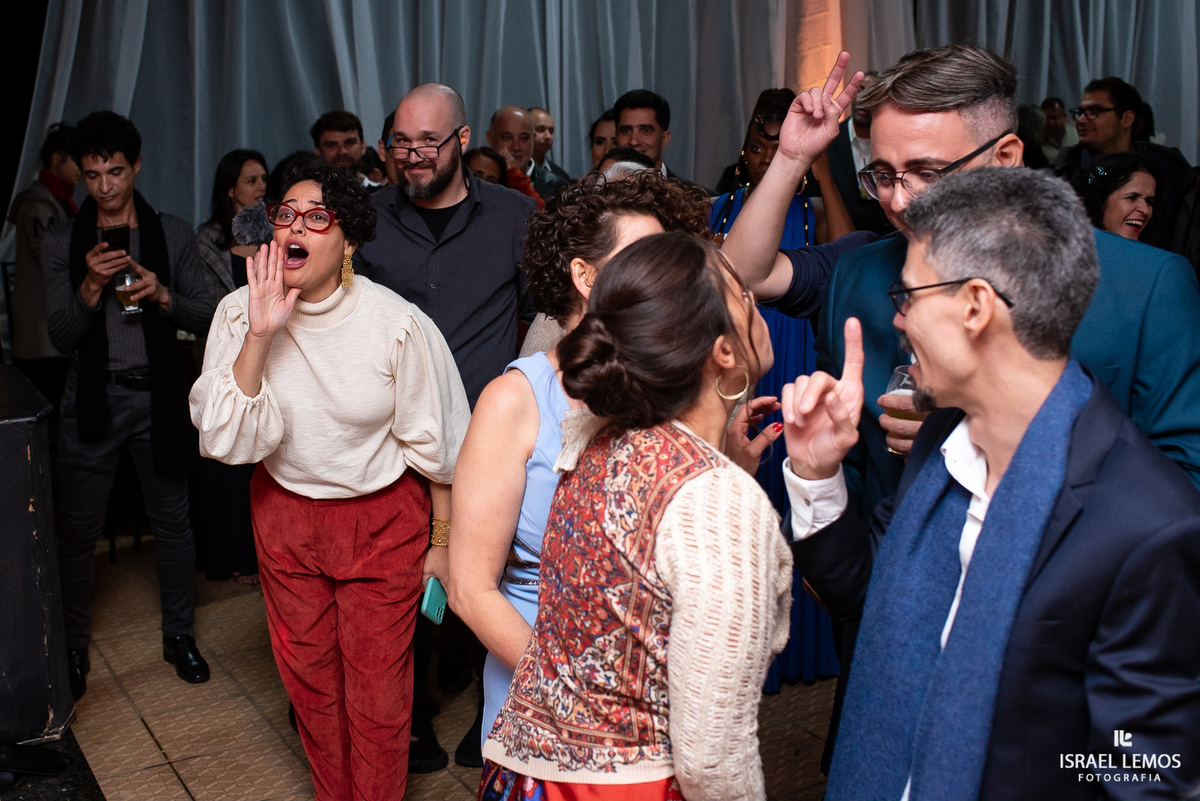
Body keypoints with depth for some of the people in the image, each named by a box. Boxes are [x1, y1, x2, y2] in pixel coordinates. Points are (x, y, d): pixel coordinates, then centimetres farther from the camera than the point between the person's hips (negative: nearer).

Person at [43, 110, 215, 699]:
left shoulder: (173, 235, 4)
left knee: (172, 520, 8)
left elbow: (206, 317, 3)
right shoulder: (62, 243, 4)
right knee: (79, 529, 4)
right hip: (93, 399, 0)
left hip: (157, 396, 0)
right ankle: (73, 645, 22)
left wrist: (163, 296, -16)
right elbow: (60, 336, -2)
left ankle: (179, 634, 24)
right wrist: (92, 286, -18)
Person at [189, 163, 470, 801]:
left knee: (376, 683, 6)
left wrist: (443, 541, 0)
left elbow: (434, 444, -8)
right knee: (307, 674, 18)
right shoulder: (240, 314, -11)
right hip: (284, 513, 3)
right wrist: (259, 336, -28)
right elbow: (225, 439, -19)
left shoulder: (396, 324, -18)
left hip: (384, 515, -3)